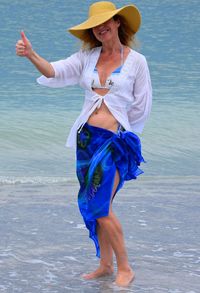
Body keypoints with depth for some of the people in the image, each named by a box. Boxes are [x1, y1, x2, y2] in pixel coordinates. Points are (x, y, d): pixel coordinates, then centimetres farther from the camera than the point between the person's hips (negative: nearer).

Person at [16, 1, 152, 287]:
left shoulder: (136, 61, -2)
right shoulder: (87, 57, 6)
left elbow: (142, 108, 2)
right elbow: (56, 72, -8)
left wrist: (115, 125, 7)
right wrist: (31, 54, -25)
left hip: (116, 140, -5)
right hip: (86, 137, 5)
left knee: (100, 206, -12)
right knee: (95, 206, 9)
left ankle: (125, 269, -1)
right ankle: (105, 265, 20)